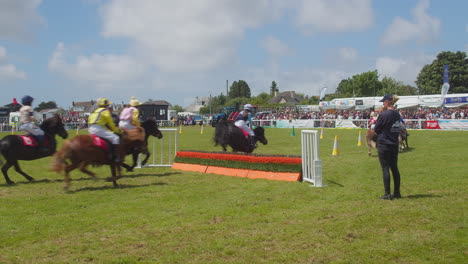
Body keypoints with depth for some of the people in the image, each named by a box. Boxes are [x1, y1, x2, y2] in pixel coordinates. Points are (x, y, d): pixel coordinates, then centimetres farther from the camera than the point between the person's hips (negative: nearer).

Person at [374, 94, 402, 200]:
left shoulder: (384, 115, -16)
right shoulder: (397, 115, 6)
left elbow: (376, 129, -7)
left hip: (383, 144, -7)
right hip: (394, 145, 7)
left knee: (385, 169, -3)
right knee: (394, 168, 13)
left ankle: (387, 194, -2)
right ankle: (397, 192, 18)